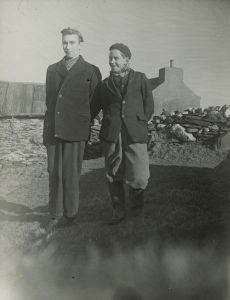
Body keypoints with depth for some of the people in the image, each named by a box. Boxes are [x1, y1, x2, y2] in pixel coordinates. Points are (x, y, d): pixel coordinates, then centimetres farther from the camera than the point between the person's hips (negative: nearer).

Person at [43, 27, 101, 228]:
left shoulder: (91, 71, 3)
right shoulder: (52, 70, 16)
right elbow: (49, 100, 18)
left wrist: (86, 123, 3)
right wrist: (47, 129, 16)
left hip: (75, 131, -4)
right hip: (52, 130, 4)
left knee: (71, 175, 0)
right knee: (54, 173, 7)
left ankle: (71, 215, 13)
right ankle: (56, 214, 18)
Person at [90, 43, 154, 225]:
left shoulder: (140, 79, 10)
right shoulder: (105, 85, 14)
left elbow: (149, 107, 10)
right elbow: (93, 110, 16)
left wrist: (137, 124, 2)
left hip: (135, 135, -2)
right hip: (111, 135, 2)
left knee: (138, 178, -7)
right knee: (114, 177, 4)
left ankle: (137, 197, 26)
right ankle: (118, 211, 20)